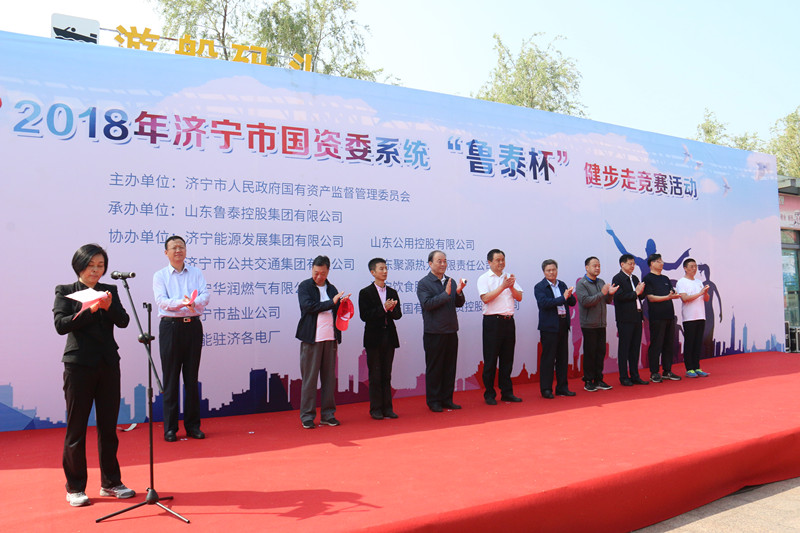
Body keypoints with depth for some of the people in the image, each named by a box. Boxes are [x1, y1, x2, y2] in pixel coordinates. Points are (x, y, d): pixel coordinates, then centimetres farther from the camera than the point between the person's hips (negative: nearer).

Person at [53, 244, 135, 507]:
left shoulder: (109, 291, 10)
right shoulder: (65, 291, 1)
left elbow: (123, 321, -2)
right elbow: (61, 325, -11)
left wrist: (109, 306, -19)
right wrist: (90, 309, -20)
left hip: (108, 365, 3)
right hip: (79, 365, -3)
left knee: (108, 426, 9)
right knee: (76, 428, 4)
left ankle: (110, 483, 20)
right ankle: (75, 488, 16)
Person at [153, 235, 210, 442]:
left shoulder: (196, 273, 12)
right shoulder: (160, 276, 6)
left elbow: (205, 296, -2)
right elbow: (161, 301, -8)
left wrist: (193, 302, -24)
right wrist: (182, 303, -26)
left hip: (193, 326, 2)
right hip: (170, 326, -2)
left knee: (192, 377, 7)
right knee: (171, 378, 1)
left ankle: (193, 425, 15)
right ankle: (170, 427, 9)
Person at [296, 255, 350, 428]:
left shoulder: (332, 289, 16)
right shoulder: (304, 286, 2)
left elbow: (337, 312, 17)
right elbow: (308, 306, -13)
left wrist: (343, 304, -4)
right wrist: (332, 302, -12)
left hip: (330, 338, 4)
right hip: (312, 338, -4)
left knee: (329, 377, 7)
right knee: (309, 377, -1)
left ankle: (327, 414, 16)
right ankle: (307, 417, 8)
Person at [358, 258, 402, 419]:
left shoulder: (392, 292, 11)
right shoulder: (365, 293, -4)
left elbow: (398, 315, 7)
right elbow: (364, 316, -13)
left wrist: (392, 309, -15)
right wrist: (384, 308, -20)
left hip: (389, 337, 4)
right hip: (374, 338, -4)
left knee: (387, 374, 9)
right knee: (375, 375, 2)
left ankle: (387, 408, 15)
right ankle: (375, 409, 10)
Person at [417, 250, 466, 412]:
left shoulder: (451, 282, 13)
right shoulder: (424, 283, -4)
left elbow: (459, 303, 9)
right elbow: (427, 303, -17)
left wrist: (459, 292, -10)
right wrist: (446, 294, -20)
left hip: (451, 331, 6)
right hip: (434, 333, -6)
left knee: (450, 367, 10)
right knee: (434, 368, 2)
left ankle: (447, 400, 21)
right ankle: (433, 401, 12)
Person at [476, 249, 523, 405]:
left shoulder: (509, 277, 15)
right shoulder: (484, 278, -1)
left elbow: (519, 297, 9)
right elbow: (485, 298, -15)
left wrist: (511, 287, -8)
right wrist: (502, 287, -17)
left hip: (509, 321, 5)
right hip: (493, 321, -5)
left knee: (507, 358, 9)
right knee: (490, 359, 0)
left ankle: (507, 392, 18)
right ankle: (489, 394, 8)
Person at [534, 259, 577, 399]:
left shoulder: (562, 285, 14)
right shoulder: (540, 287, -5)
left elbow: (572, 302, 12)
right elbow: (543, 303, -20)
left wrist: (569, 295, -10)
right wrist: (563, 298, -21)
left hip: (563, 324, 6)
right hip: (549, 326, -6)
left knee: (563, 357, 11)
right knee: (548, 358, -2)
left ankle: (562, 387, 21)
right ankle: (546, 389, 6)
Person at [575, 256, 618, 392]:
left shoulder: (601, 282, 14)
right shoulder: (581, 284, -7)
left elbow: (608, 301, 14)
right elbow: (585, 301, -18)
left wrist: (610, 293, -7)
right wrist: (602, 293, -21)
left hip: (601, 324, 6)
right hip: (589, 325, -6)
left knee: (601, 352, 9)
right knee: (589, 353, -1)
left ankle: (598, 380, 18)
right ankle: (588, 382, 7)